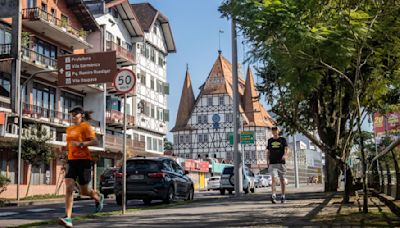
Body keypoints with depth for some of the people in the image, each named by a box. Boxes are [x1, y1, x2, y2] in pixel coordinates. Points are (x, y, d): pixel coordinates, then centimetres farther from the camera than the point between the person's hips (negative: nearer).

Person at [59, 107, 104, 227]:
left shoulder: (86, 126, -3)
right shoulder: (69, 129, 17)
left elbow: (95, 142, -15)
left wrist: (81, 144, -25)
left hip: (83, 160, -5)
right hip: (71, 161, 5)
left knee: (84, 191, 5)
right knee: (68, 188, -14)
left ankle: (99, 197, 39)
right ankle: (68, 218, -18)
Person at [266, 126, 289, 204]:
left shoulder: (282, 140, 5)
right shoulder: (270, 141, 13)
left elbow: (287, 149, -7)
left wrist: (285, 155, -28)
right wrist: (267, 161, 11)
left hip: (281, 163, -1)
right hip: (272, 163, 1)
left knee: (282, 179, 7)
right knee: (273, 179, -13)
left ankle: (283, 196, 17)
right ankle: (273, 195, -21)